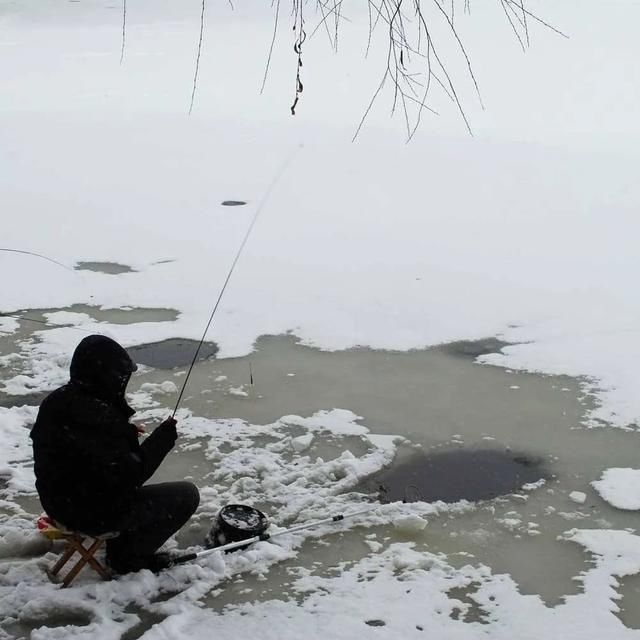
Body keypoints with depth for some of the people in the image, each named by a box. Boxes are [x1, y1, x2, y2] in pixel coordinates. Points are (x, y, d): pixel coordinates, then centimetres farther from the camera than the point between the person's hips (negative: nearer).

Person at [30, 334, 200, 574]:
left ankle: (120, 546, 31)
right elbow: (128, 476, -24)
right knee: (187, 495, 1)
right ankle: (128, 557, 12)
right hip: (94, 513, -9)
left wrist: (125, 433, 9)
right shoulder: (98, 417, -30)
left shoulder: (55, 402, -3)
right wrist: (162, 438, -15)